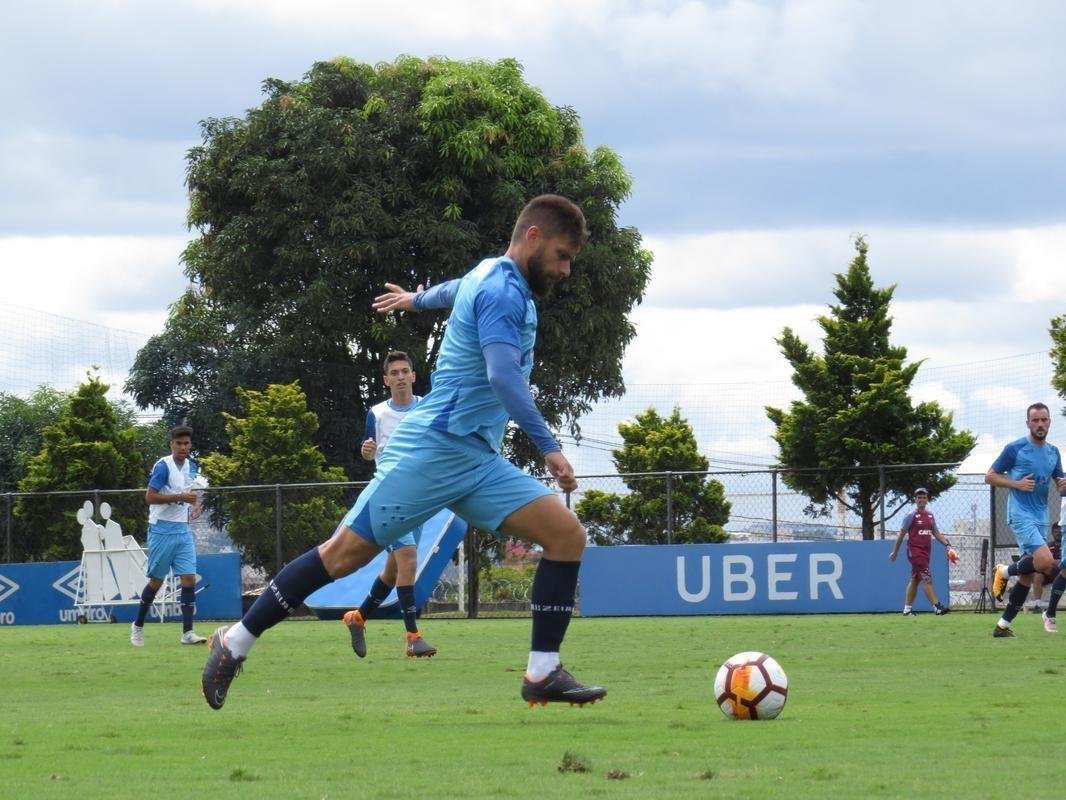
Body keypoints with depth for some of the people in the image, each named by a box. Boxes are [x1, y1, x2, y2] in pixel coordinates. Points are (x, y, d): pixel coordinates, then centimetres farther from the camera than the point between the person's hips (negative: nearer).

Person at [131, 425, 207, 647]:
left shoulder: (191, 467, 9)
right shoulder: (163, 466, -13)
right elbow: (149, 497, -19)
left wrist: (195, 504, 5)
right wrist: (180, 497, -25)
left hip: (183, 530, 6)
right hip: (162, 530, -6)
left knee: (189, 578, -6)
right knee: (156, 580, 3)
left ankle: (187, 632, -7)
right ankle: (138, 626, 21)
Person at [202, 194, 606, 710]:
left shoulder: (494, 279, 18)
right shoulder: (503, 290, -13)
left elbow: (458, 288, 43)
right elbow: (503, 377, -26)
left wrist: (417, 300, 63)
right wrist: (548, 447, -25)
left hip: (478, 461, 9)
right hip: (435, 449, -9)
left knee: (567, 533, -6)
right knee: (345, 552, -7)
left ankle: (543, 675, -6)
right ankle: (234, 642, 4)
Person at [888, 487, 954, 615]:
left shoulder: (930, 515, 13)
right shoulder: (911, 516, -6)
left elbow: (936, 533, 17)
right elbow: (901, 534, -3)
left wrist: (947, 544, 3)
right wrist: (895, 552, 0)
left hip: (926, 551, 7)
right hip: (914, 551, -7)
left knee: (915, 580, 12)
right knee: (927, 579, -16)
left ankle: (907, 609, 19)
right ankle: (936, 607, -23)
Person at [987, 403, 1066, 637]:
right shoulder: (1015, 449, -5)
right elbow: (990, 476, -1)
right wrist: (1017, 484, -16)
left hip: (1041, 517, 7)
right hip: (1021, 514, -7)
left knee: (1027, 576, 5)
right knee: (1045, 561, -25)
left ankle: (1003, 625, 13)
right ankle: (1004, 572, 2)